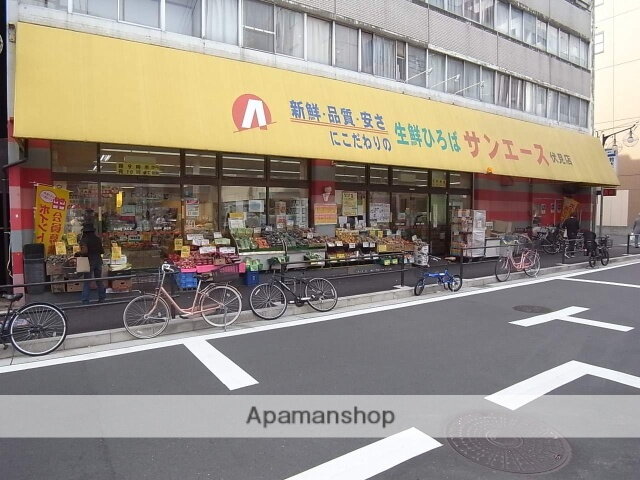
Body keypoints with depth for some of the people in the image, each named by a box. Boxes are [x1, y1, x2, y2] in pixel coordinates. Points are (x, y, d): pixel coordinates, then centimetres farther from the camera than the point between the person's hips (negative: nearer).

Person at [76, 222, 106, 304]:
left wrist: (78, 253, -6)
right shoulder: (98, 239, 4)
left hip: (89, 262, -5)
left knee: (86, 282, 1)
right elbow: (102, 251, 7)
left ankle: (85, 301, 2)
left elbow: (85, 251, -23)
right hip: (98, 261, 5)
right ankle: (102, 298, 19)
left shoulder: (84, 240, -12)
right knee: (99, 280, 14)